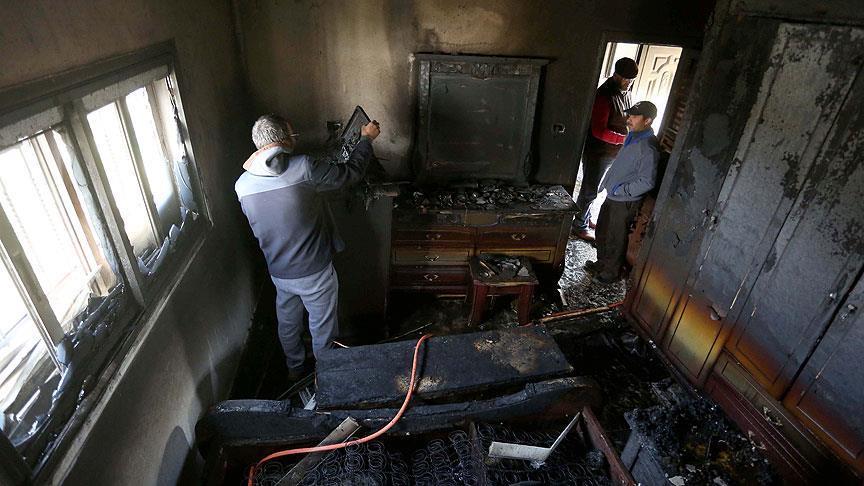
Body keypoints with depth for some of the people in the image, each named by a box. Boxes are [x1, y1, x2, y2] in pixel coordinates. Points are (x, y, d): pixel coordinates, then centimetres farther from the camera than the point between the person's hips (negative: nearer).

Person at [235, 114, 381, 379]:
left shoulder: (242, 185, -8)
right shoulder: (304, 168, -24)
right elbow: (351, 172, -12)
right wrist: (366, 138, 4)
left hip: (279, 274, 5)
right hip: (315, 272, -5)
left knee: (288, 323, 29)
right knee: (322, 330, 18)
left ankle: (294, 367, 52)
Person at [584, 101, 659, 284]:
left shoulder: (649, 147, -23)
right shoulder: (632, 137, 6)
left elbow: (647, 182, -25)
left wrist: (620, 190, -20)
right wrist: (607, 183, 12)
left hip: (625, 202, -9)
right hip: (612, 197, 9)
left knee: (615, 239, 7)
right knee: (602, 232, 21)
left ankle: (611, 272, 25)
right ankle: (602, 263, 40)